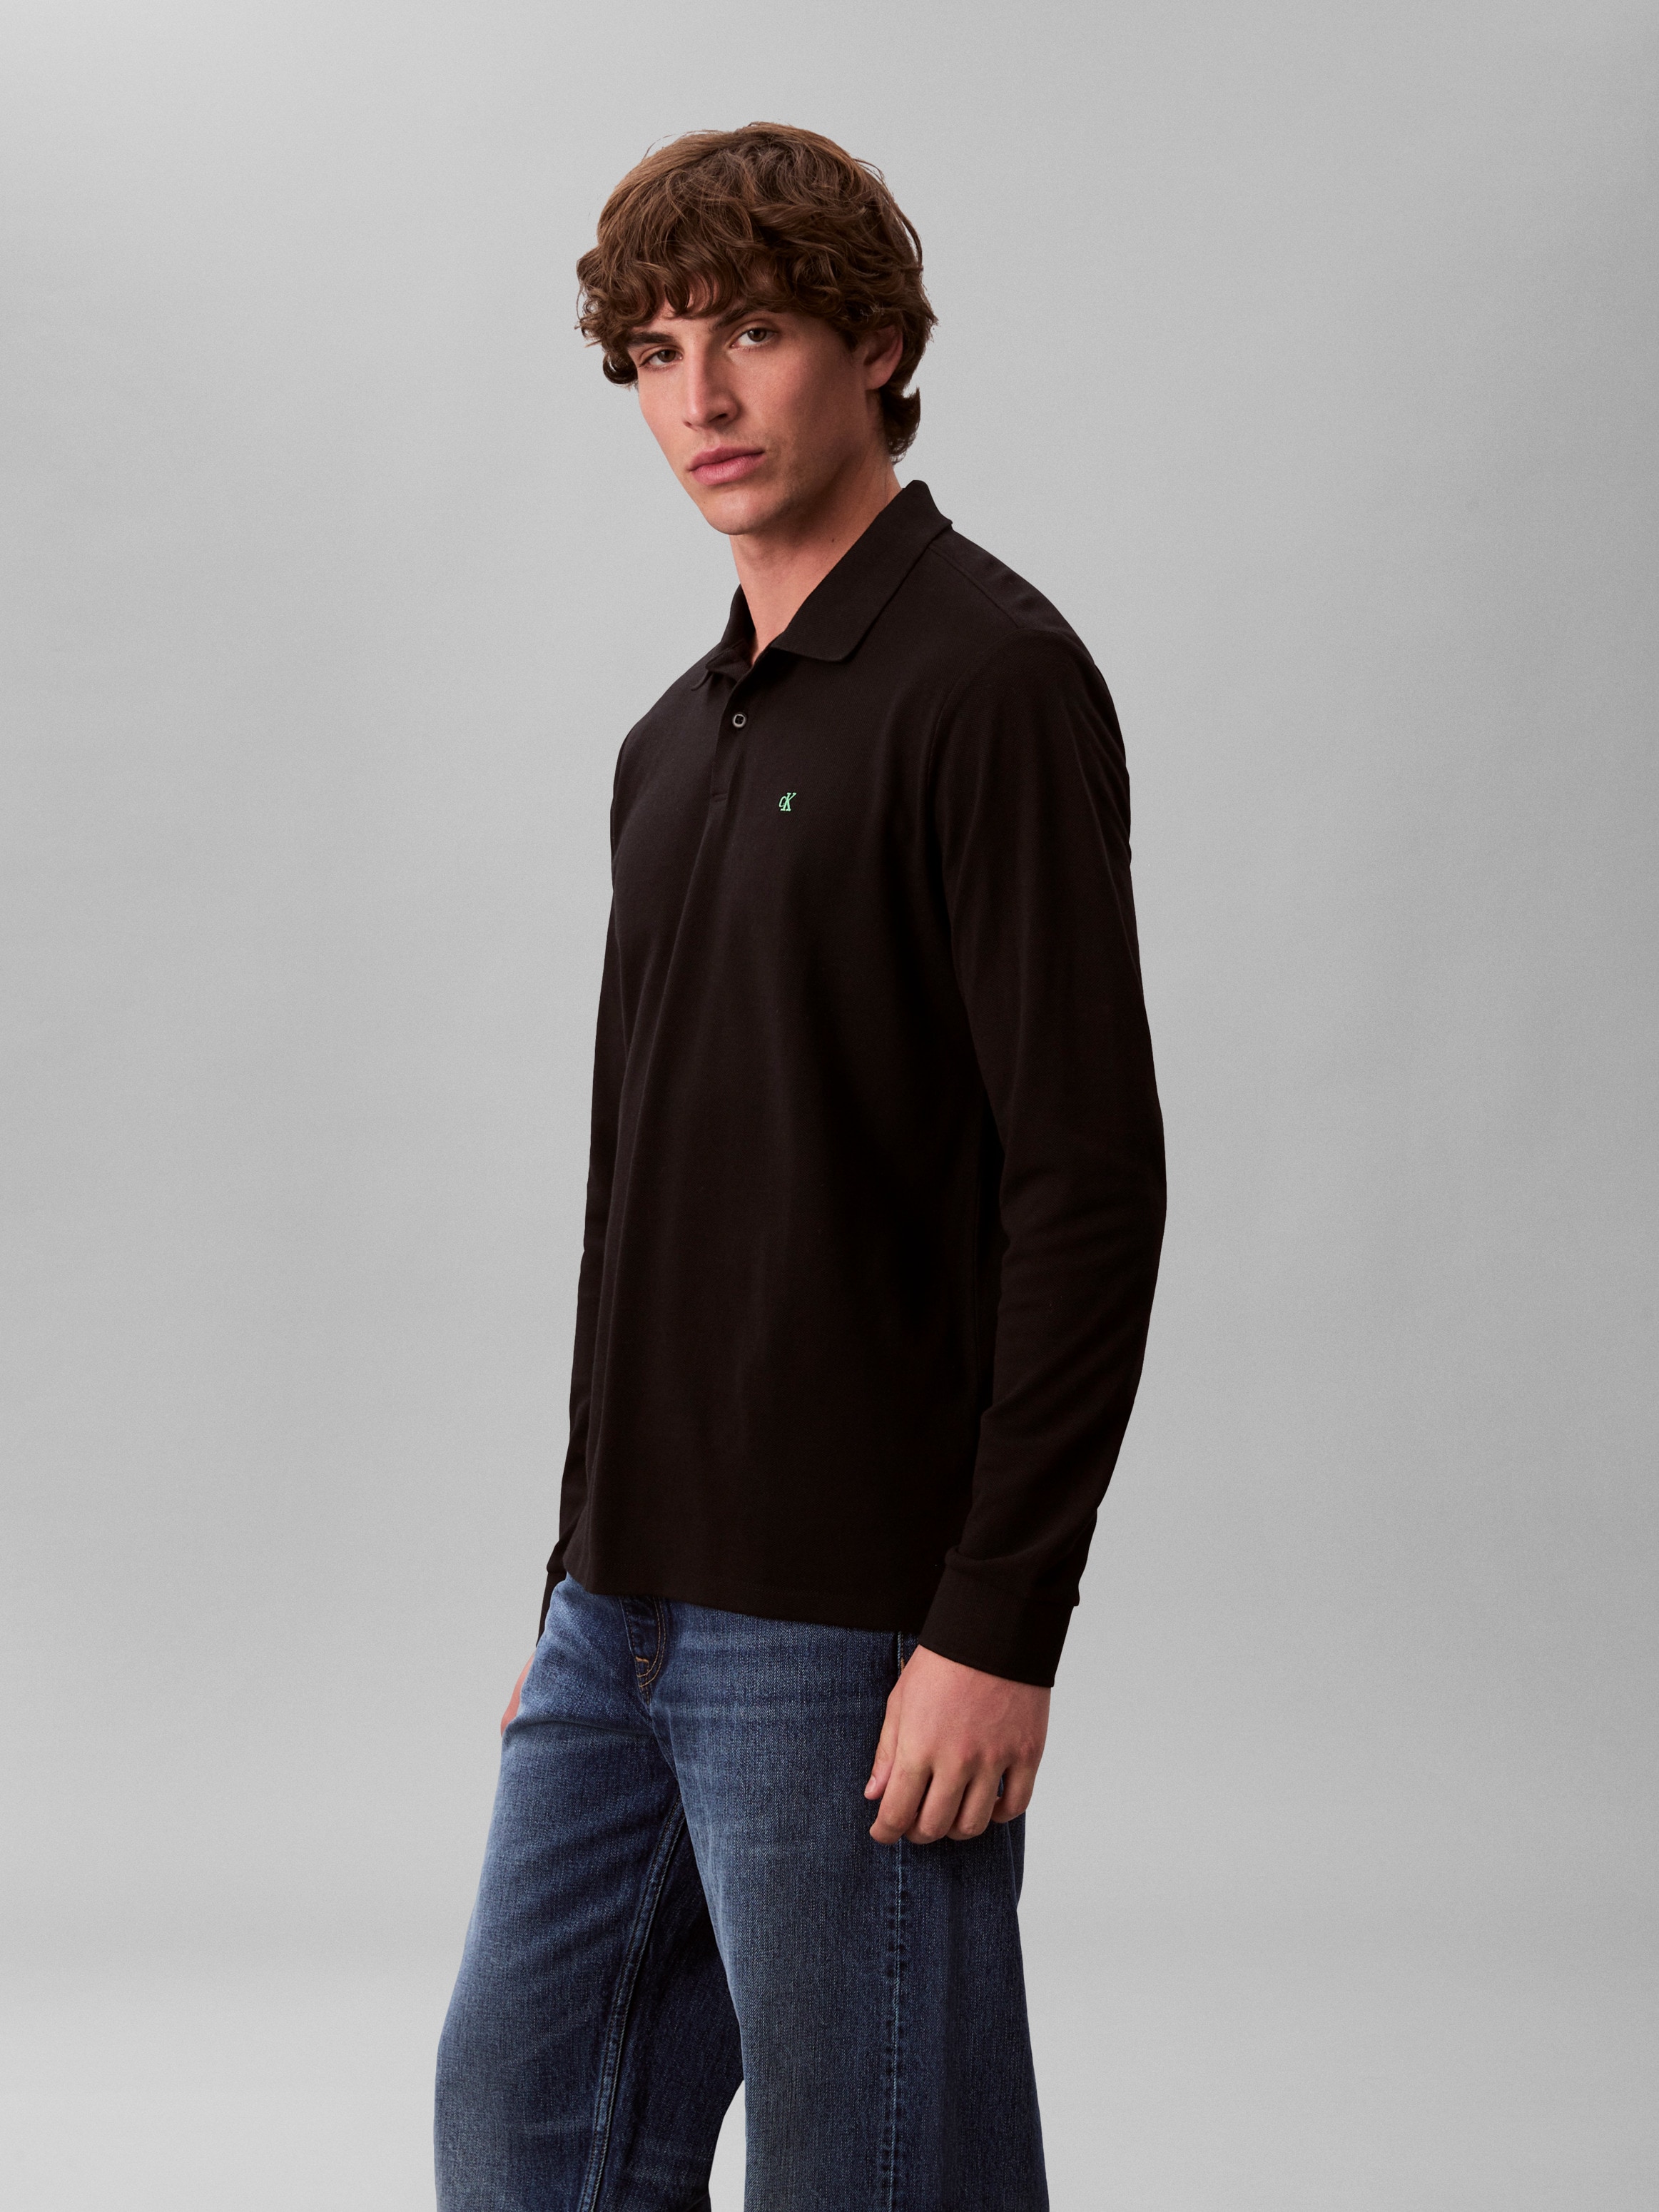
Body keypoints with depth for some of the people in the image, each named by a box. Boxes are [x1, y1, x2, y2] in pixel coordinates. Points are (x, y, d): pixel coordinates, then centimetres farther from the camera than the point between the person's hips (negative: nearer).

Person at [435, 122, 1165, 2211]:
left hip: (855, 1628, -8)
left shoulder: (988, 681, -12)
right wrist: (585, 1577, 19)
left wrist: (999, 1627, -20)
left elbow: (1088, 1180, -17)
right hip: (631, 1605, 8)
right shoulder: (679, 742, 15)